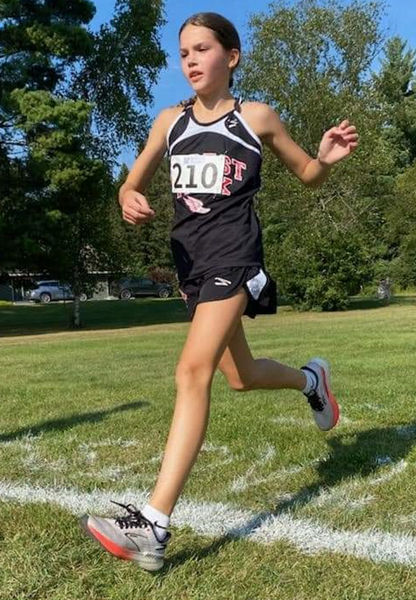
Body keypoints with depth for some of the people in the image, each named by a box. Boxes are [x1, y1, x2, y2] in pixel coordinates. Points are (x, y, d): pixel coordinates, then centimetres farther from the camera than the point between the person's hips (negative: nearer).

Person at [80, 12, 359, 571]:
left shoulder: (257, 117, 3)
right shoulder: (169, 121, 12)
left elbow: (307, 174, 13)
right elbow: (132, 185, 15)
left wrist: (328, 157, -11)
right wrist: (130, 200, -10)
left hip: (233, 254, -5)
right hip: (190, 260, 6)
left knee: (193, 370, -22)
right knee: (241, 377, 17)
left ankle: (153, 526, -24)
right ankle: (311, 378, 50)